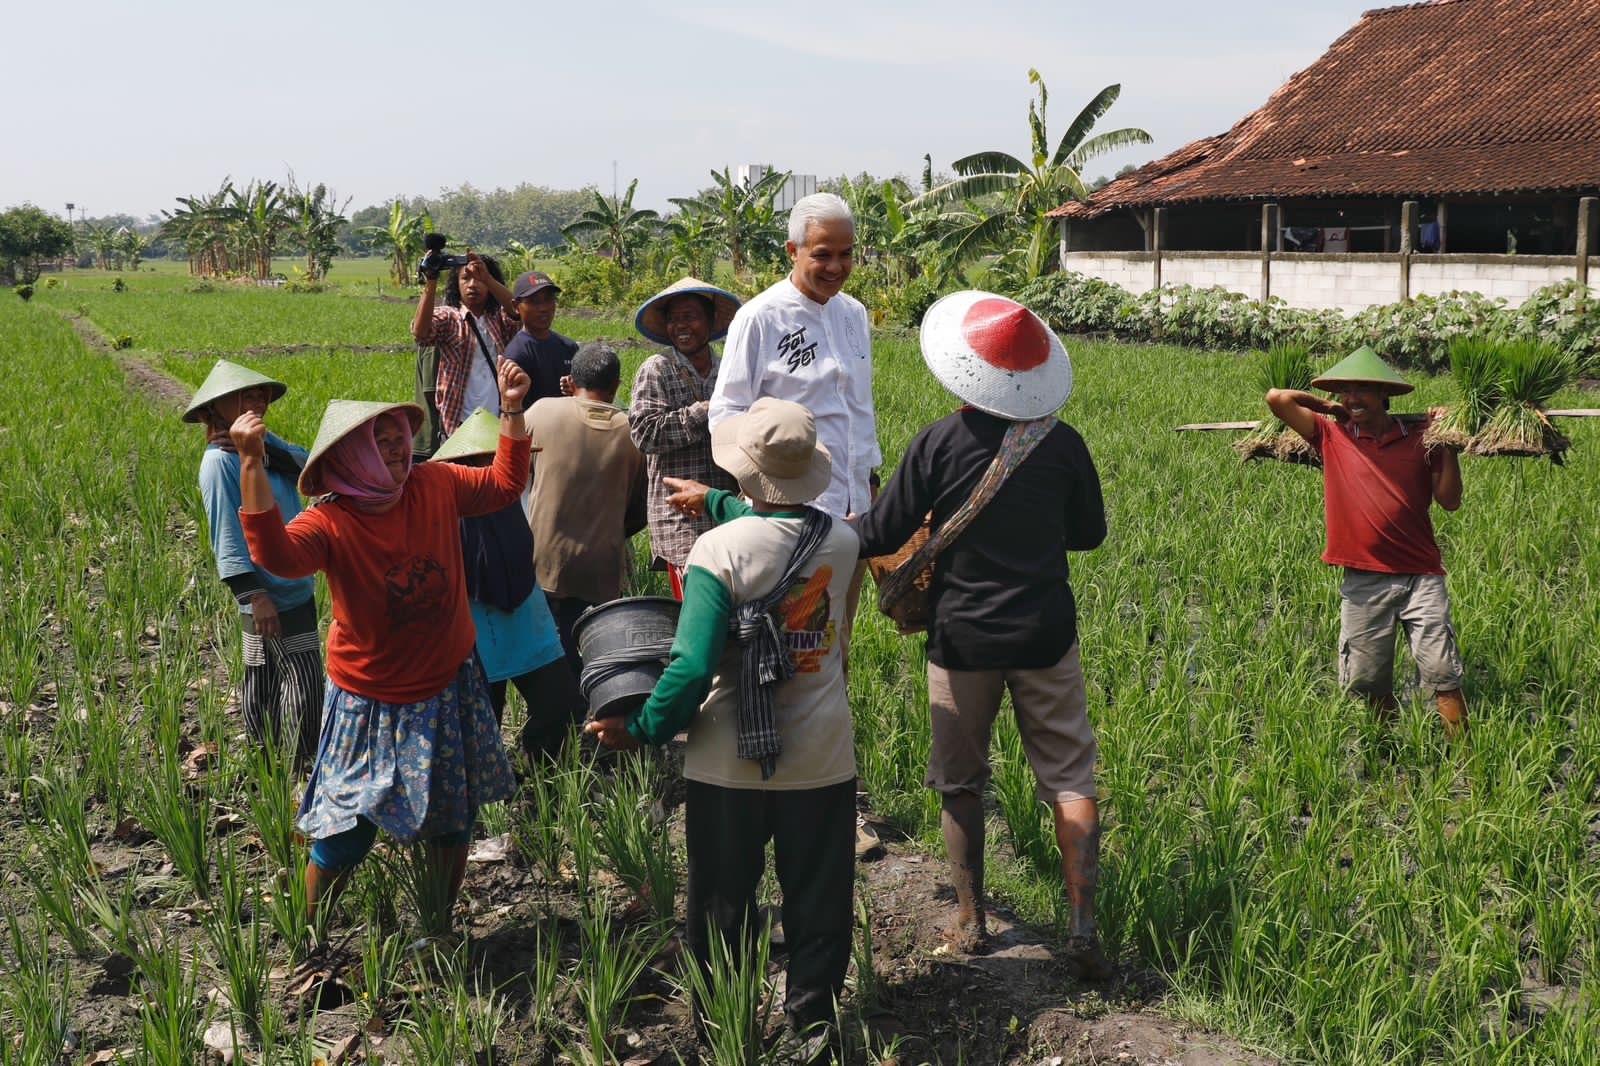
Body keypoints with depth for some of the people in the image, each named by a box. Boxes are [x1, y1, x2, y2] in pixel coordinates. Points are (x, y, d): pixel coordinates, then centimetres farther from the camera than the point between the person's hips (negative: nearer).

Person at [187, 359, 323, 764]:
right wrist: (254, 595, -22)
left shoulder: (264, 443, 8)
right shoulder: (220, 461, -17)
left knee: (264, 676, 19)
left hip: (295, 586, 9)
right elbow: (227, 535, -19)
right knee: (302, 675, -4)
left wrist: (266, 450, -23)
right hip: (272, 592, -9)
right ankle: (299, 763, 7)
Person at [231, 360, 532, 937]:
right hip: (371, 704, -4)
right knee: (345, 835, 2)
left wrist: (512, 411, -4)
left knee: (452, 824, 18)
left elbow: (504, 484, 8)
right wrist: (252, 464, -51)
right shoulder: (331, 524, -22)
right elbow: (276, 554, -42)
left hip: (449, 690, 5)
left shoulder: (436, 487, -8)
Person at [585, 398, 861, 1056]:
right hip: (822, 761, 2)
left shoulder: (720, 549, -19)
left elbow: (693, 667, -23)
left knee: (725, 902, 16)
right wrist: (714, 502, 28)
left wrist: (640, 730, -10)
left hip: (731, 764, -2)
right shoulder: (842, 540, -5)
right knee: (817, 901, 17)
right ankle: (813, 1020, 28)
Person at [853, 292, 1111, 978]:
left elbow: (880, 537, -5)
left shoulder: (936, 446, -12)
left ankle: (969, 921, 24)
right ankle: (1083, 928, 2)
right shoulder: (1062, 443, -6)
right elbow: (1090, 534, 8)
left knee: (960, 781, 15)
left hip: (962, 638, -1)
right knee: (1070, 779, 8)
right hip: (1045, 634, 1)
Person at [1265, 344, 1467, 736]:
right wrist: (1329, 407, 9)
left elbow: (1450, 501, 4)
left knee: (1443, 677, -4)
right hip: (1364, 582, 1)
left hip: (1421, 576, -1)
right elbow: (1277, 398, -1)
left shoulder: (1420, 440, 4)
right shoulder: (1333, 436, 3)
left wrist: (1448, 444, -2)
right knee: (1367, 682, 8)